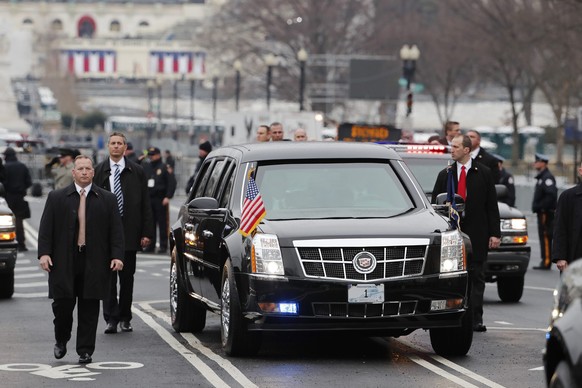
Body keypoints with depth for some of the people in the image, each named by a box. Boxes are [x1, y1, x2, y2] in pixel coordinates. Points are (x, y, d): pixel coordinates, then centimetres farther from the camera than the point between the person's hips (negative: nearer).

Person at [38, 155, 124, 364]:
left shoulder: (107, 199, 9)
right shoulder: (56, 198, 7)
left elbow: (116, 230, 5)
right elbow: (46, 228, 4)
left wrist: (117, 256, -5)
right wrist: (44, 253, -8)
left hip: (94, 263, 0)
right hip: (63, 262, 0)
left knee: (89, 308, 2)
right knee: (63, 304, -1)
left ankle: (85, 351, 9)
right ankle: (61, 340, 24)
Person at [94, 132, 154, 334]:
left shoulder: (136, 172, 5)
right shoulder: (98, 171, 4)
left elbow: (145, 204, 5)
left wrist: (146, 232, -2)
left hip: (129, 233, 1)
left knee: (127, 277, 7)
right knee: (108, 277, -2)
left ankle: (125, 318, 16)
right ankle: (111, 319, 0)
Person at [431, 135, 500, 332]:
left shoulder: (483, 173, 5)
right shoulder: (445, 175, 10)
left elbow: (492, 206, 4)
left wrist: (495, 233, -3)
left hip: (477, 233, -2)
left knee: (476, 277, -1)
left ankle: (476, 319, 0)